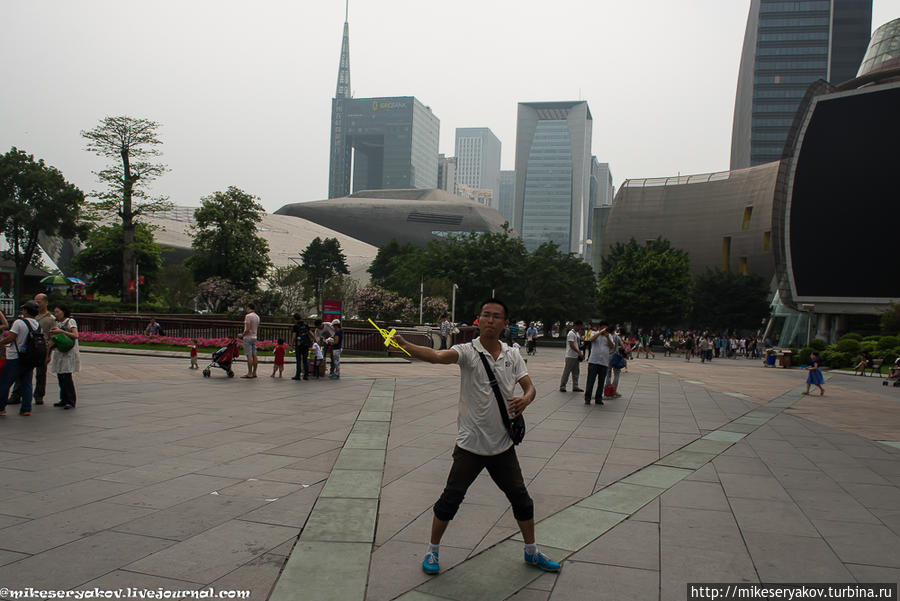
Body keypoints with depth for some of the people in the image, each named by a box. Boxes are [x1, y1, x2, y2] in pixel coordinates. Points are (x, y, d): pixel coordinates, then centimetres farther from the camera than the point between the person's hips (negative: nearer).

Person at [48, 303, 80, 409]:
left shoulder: (70, 321, -3)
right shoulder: (57, 323, 17)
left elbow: (75, 335, -16)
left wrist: (61, 331, -19)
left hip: (69, 353, -7)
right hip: (58, 352, 7)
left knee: (67, 376, -12)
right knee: (60, 377, 5)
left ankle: (71, 401, -9)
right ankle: (64, 400, 13)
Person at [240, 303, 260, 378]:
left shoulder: (248, 316, -13)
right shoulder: (257, 316, 13)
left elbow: (248, 329, -19)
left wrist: (242, 334, -7)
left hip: (248, 337, -8)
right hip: (254, 337, 8)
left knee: (249, 355, -8)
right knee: (254, 355, 8)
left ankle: (249, 373, -9)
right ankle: (254, 372, 10)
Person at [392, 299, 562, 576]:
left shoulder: (512, 356, 3)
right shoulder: (468, 351, -11)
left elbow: (529, 387, 5)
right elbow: (437, 356, -29)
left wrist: (525, 399, -20)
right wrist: (403, 344, -47)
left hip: (503, 446, 4)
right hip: (471, 445, -4)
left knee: (521, 499, 12)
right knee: (450, 499, 0)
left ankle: (532, 551, 34)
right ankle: (432, 551, 23)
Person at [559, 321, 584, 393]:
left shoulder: (577, 333, 15)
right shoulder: (571, 333, -14)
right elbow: (571, 345, -21)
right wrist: (579, 352, -23)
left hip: (576, 356, 9)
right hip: (570, 356, -9)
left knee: (576, 372, 10)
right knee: (566, 372, -4)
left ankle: (575, 387, 15)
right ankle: (562, 387, 3)